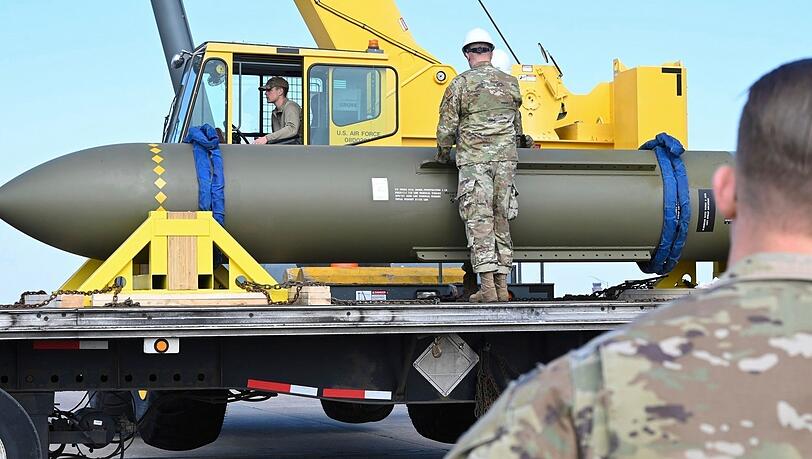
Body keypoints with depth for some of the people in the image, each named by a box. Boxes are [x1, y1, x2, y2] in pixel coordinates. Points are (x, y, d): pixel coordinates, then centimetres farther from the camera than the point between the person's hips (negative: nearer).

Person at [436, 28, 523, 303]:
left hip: (473, 160, -4)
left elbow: (447, 126, -2)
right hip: (505, 159, 4)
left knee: (479, 221, -4)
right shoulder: (510, 83, 11)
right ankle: (501, 287, 9)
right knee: (501, 221, 9)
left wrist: (443, 154, 15)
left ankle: (487, 288, -10)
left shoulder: (461, 83, -3)